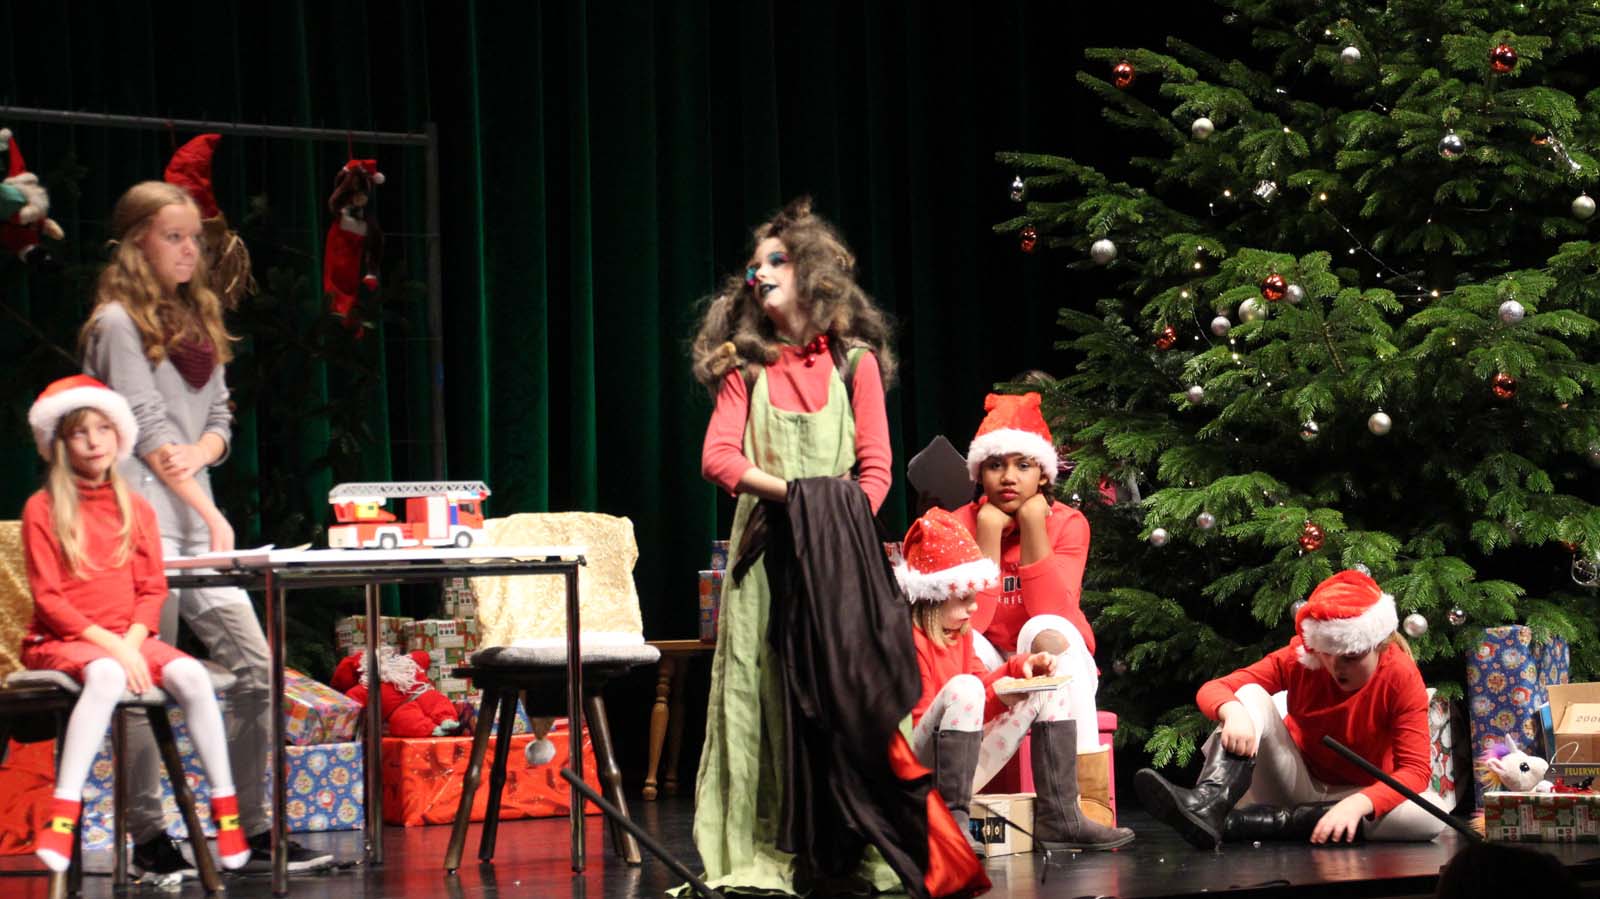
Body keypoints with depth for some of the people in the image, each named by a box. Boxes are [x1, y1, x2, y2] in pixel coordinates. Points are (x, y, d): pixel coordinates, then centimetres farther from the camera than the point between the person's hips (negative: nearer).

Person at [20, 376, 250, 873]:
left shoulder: (136, 509, 12)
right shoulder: (43, 509, -1)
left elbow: (152, 589, 10)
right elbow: (47, 599, -7)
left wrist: (133, 641, -10)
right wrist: (107, 642, -17)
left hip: (129, 639, 4)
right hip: (61, 641, -4)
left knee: (191, 675, -25)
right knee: (106, 675, -38)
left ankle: (226, 807, -18)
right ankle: (62, 815, -44)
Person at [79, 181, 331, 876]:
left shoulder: (198, 319, 19)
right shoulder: (118, 323, -4)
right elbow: (147, 430, -10)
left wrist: (199, 454, -6)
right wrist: (213, 515, -12)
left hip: (197, 519, 8)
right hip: (142, 521, -8)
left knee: (254, 668, 1)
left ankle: (254, 831, 5)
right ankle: (147, 838, 1)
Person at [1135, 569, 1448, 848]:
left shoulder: (1401, 676, -16)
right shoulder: (1299, 658, -10)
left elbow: (1415, 770, -23)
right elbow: (1213, 690, -14)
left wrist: (1357, 804, -41)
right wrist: (1233, 711, -39)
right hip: (1296, 782, 1)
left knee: (1432, 814, -35)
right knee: (1251, 695, -20)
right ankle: (1207, 805, -50)